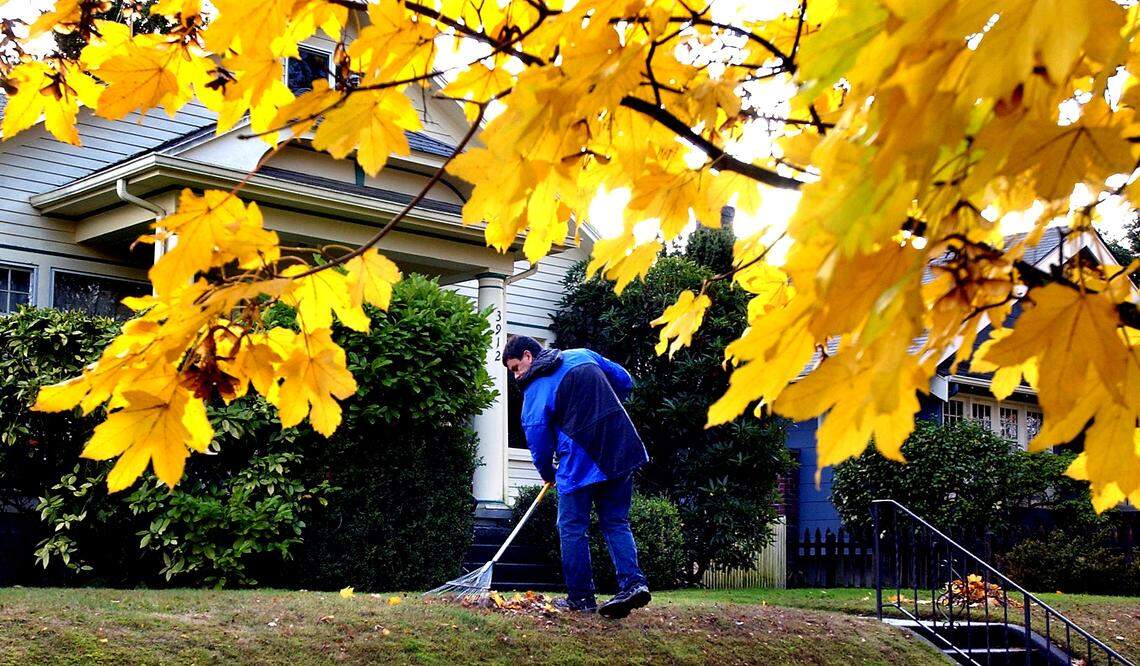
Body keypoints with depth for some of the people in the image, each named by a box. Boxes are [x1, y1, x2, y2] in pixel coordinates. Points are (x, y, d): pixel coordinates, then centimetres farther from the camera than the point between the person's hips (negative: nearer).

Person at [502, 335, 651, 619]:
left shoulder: (536, 386, -3)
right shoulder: (585, 355, 14)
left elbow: (537, 433, -4)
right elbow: (624, 381, 20)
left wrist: (547, 474, 11)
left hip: (578, 462, -6)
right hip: (621, 452, 6)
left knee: (572, 528, 8)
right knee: (616, 523, 11)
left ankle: (580, 597, 10)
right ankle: (633, 582, -6)